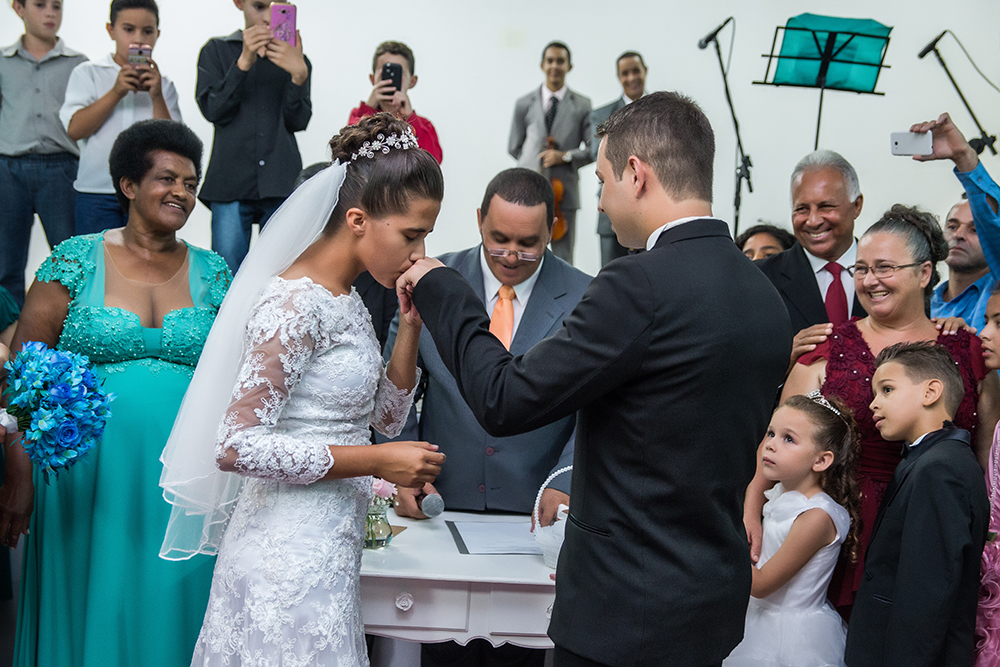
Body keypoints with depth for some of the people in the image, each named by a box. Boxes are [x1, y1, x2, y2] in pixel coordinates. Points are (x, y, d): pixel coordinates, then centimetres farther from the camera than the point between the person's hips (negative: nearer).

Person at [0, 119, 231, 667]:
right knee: (91, 610, 10)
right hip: (89, 475, -1)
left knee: (168, 614, 10)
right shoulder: (76, 259, -2)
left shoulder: (213, 273, 6)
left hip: (182, 487, 2)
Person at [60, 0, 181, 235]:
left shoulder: (162, 84, 11)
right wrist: (116, 92, -11)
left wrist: (157, 97, -11)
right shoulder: (87, 74, 9)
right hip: (96, 192, -1)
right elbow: (74, 129, -5)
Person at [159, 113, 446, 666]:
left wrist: (412, 323, 2)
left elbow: (385, 416, 14)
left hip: (326, 549, 9)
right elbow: (236, 447, -23)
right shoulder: (297, 303, -19)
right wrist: (376, 462, -18)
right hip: (293, 556, -9)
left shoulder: (343, 299, 9)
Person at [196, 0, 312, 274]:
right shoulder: (217, 50, 12)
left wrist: (299, 75, -13)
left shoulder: (295, 59, 14)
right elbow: (213, 109, -1)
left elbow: (298, 121, 4)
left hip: (281, 185, 1)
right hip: (231, 184, -1)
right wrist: (244, 63, -13)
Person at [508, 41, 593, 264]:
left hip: (564, 190, -1)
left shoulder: (582, 105, 5)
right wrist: (536, 162, 2)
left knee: (563, 259, 2)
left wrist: (565, 156, -11)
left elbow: (594, 149, 3)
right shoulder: (524, 104, 9)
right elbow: (514, 147, 13)